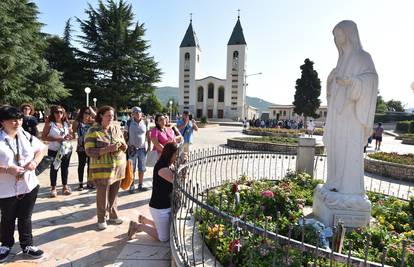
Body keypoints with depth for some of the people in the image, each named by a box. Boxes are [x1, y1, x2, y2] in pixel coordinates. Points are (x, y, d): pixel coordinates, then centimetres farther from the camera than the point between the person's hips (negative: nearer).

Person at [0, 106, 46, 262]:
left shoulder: (26, 136, -2)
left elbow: (41, 149, 10)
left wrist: (35, 162, -8)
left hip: (29, 186, 3)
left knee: (25, 218, 16)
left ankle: (27, 245, 32)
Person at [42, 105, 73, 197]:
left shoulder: (66, 123, 8)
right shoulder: (49, 124, -5)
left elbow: (72, 135, 14)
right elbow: (44, 136, -10)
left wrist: (69, 137, -8)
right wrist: (56, 139, -20)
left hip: (67, 149, 4)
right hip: (54, 151, -4)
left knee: (65, 168, 12)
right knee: (54, 168, 4)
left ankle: (65, 186, 24)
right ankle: (53, 188, 18)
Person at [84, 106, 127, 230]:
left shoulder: (116, 127, 6)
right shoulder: (93, 131, -9)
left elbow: (123, 144, 15)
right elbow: (89, 151, -14)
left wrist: (123, 146, -9)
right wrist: (107, 149, -24)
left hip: (118, 166, 4)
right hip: (102, 168, -4)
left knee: (114, 193, 12)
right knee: (102, 194, 4)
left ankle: (113, 215, 31)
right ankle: (101, 219, 23)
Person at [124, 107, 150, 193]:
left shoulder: (145, 123, 2)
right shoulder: (129, 123, -4)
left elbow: (148, 135, 6)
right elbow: (125, 135, -1)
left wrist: (149, 145, 0)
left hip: (143, 149, 2)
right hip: (132, 149, -2)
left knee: (142, 169, 11)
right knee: (132, 169, 7)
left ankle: (140, 186, 24)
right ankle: (132, 186, 20)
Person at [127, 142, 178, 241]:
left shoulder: (170, 165, 3)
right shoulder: (162, 168, -25)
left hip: (169, 206, 9)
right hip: (159, 208, -9)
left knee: (169, 232, 24)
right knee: (163, 238, 7)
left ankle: (143, 219, 33)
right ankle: (137, 226, 18)